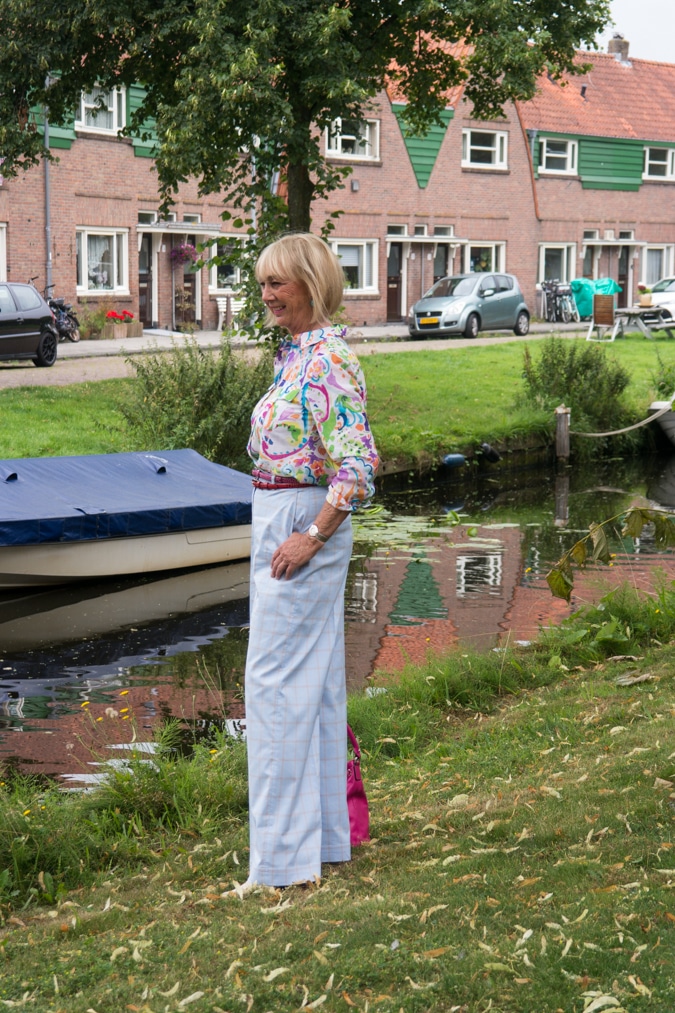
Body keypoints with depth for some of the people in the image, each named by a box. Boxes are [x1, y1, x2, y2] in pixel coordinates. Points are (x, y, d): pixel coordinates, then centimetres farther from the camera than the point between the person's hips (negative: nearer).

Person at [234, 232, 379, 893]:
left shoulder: (329, 360, -17)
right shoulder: (295, 354, 13)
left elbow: (357, 466, -23)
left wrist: (312, 536, -21)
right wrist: (300, 535, 20)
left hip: (304, 524, -10)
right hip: (279, 519, 10)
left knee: (276, 680, -8)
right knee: (312, 681, 13)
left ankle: (285, 853, -3)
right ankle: (325, 835, 22)